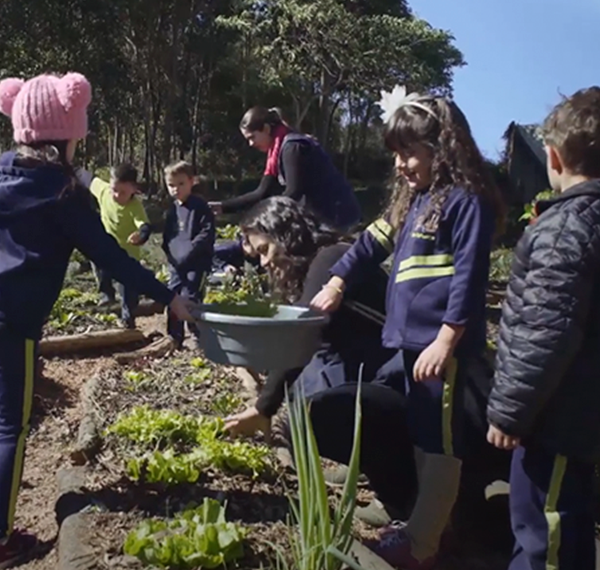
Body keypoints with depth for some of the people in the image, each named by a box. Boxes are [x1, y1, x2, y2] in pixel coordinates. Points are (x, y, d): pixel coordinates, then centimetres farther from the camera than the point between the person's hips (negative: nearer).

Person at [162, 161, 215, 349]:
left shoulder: (200, 207, -8)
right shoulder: (172, 209, 14)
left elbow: (207, 234, -15)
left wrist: (188, 253, -18)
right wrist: (170, 253, 7)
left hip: (196, 264, -7)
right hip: (176, 265, 8)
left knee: (189, 300, -12)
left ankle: (199, 337, 2)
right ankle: (174, 339, 20)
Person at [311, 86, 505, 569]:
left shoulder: (466, 201, -12)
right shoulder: (414, 200, 15)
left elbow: (468, 278, -18)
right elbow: (374, 242, 23)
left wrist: (446, 341, -21)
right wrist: (338, 281, 18)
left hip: (440, 341, -9)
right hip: (411, 336, 9)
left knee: (441, 440, 2)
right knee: (422, 436, 17)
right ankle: (428, 525, 32)